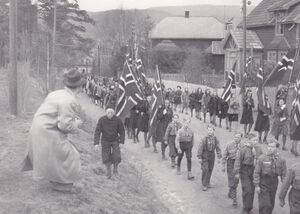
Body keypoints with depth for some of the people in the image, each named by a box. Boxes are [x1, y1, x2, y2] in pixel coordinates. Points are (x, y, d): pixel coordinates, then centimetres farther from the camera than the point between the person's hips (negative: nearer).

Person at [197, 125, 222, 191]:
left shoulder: (215, 139, -4)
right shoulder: (204, 139, -15)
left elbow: (218, 149, -1)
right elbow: (200, 148, -13)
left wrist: (219, 157, -7)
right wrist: (199, 158, -13)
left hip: (212, 156, 4)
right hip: (205, 156, -4)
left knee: (210, 170, 11)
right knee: (205, 170, -9)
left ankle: (208, 182, 28)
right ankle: (204, 185, -2)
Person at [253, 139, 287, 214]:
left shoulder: (281, 160, -2)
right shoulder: (262, 158, -11)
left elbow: (283, 174, 4)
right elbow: (256, 173, -8)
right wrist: (256, 185, -10)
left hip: (274, 184, 3)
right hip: (263, 184, -3)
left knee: (271, 205, 14)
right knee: (264, 205, -8)